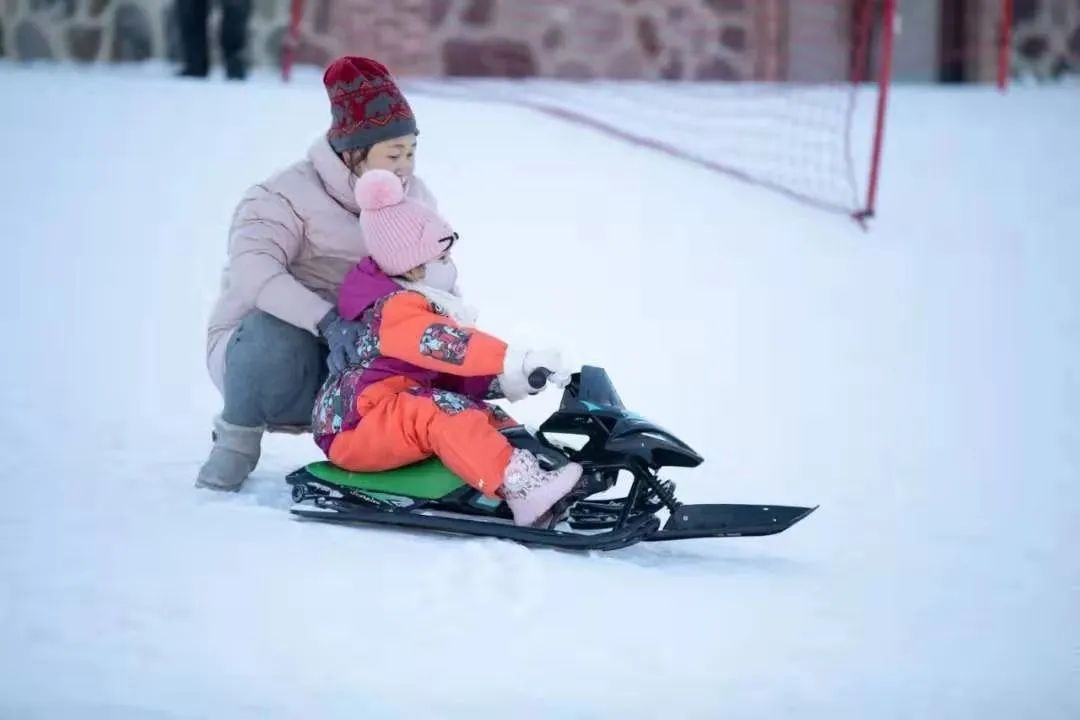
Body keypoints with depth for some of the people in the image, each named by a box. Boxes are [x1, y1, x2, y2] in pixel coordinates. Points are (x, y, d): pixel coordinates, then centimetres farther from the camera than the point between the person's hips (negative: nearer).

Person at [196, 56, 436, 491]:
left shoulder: (414, 199, 5)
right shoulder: (288, 196, -17)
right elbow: (252, 270, -33)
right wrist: (327, 320, -47)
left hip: (349, 369, 5)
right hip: (265, 353, -5)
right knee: (275, 331, -39)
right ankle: (238, 436, -12)